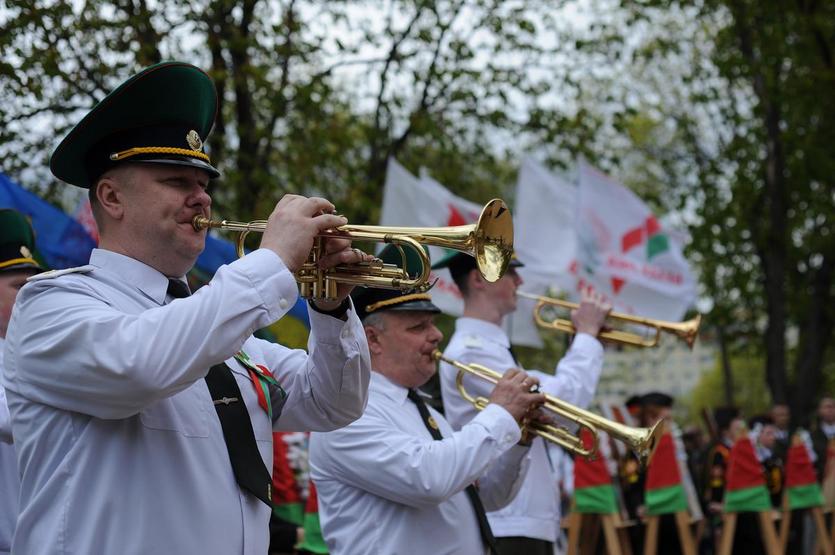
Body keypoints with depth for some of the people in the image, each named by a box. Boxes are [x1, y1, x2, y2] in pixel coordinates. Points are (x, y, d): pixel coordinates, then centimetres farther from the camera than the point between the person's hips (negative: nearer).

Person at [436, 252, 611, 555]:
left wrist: (582, 341, 12)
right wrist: (587, 334, -8)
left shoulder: (492, 347, 18)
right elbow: (563, 400, -22)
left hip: (529, 518, 10)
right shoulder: (471, 350, -16)